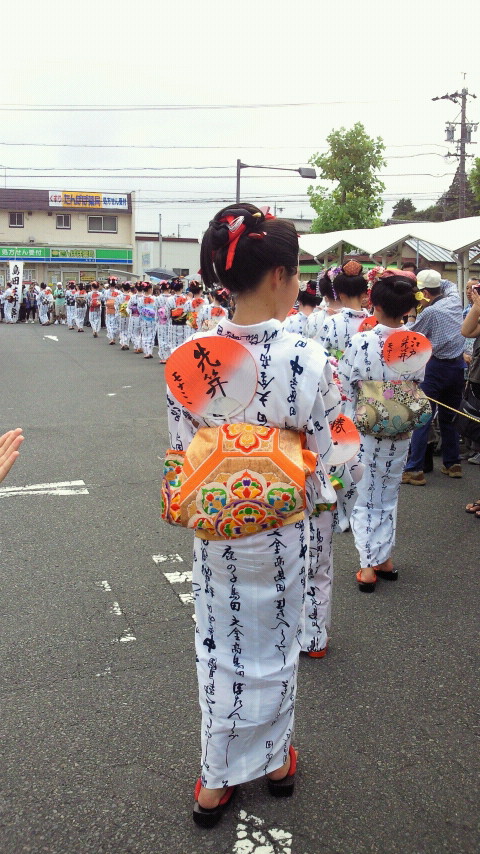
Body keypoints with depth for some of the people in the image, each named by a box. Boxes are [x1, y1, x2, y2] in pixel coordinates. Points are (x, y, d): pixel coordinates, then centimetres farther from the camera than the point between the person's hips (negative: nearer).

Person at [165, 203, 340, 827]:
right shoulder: (309, 359, -20)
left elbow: (183, 451, -5)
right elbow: (321, 454, -9)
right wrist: (317, 495, 11)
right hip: (280, 530, -1)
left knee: (220, 646, 18)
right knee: (276, 642, 21)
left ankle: (217, 782, 33)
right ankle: (276, 759, 42)